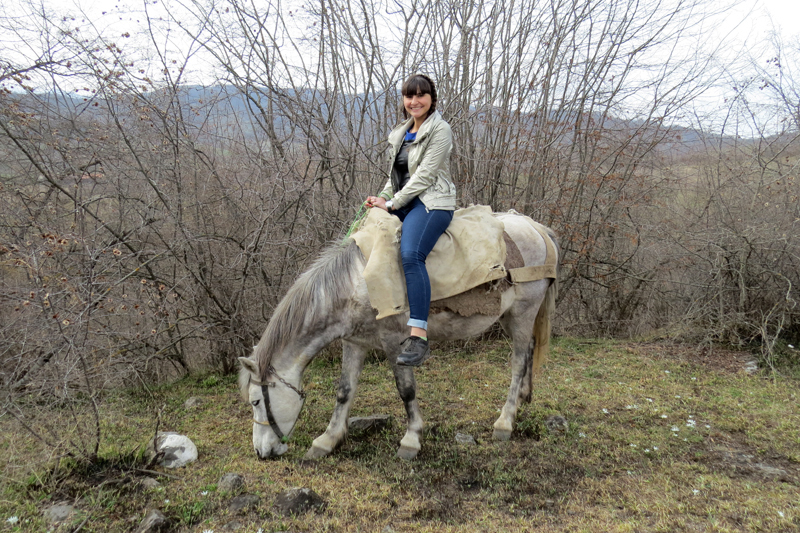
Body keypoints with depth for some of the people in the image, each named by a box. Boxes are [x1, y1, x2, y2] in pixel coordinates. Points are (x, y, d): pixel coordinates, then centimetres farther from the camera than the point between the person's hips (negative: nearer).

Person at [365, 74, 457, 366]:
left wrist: (392, 203, -14)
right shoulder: (400, 132, 20)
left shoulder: (440, 130, -5)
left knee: (410, 254, -33)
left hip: (430, 202, -9)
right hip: (401, 202, 9)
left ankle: (419, 337, -37)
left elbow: (425, 175, -13)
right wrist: (382, 198, 4)